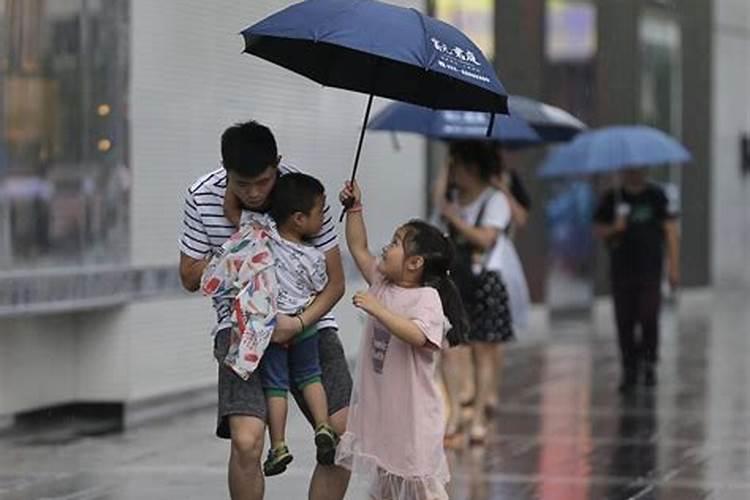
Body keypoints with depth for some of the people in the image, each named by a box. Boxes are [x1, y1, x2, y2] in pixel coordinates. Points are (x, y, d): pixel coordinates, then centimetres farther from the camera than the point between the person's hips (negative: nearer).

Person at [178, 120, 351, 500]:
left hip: (305, 317, 1)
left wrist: (299, 322, -25)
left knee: (343, 434, -11)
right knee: (246, 441, -22)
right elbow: (191, 278, -1)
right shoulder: (203, 197, -10)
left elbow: (334, 281, -7)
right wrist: (237, 236, -15)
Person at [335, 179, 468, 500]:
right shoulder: (382, 283, 7)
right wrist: (354, 209, 11)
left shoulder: (426, 298, -17)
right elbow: (359, 250, 18)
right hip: (380, 406, 8)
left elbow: (417, 336, -34)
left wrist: (377, 309, -34)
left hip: (412, 411, -8)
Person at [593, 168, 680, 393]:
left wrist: (673, 265, -2)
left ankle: (649, 363, 10)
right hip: (621, 271, 2)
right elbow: (597, 229, 12)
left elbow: (670, 231, 3)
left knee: (648, 317, -8)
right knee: (624, 321, 1)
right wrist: (613, 228, -11)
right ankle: (629, 370, 8)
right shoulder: (612, 198, 8)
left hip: (650, 269, -2)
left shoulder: (656, 196, 3)